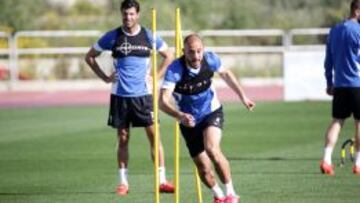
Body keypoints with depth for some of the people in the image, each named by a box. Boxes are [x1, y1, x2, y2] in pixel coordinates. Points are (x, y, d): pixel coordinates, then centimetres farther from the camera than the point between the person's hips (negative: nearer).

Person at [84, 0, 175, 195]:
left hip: (143, 94, 0)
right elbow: (90, 56, 10)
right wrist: (105, 77, 2)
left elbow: (169, 55, 14)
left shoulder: (149, 36, 1)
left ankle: (162, 180, -1)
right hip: (120, 95, 0)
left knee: (153, 135, -5)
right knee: (123, 138, 4)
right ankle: (123, 182, 10)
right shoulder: (112, 37, 0)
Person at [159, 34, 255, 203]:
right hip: (189, 121, 0)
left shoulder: (210, 59, -16)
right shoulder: (175, 69, -26)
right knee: (203, 169, 3)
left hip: (212, 113, 0)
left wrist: (243, 96, 11)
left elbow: (226, 74, 8)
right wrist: (180, 116, -51)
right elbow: (162, 101, -35)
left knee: (212, 149, -28)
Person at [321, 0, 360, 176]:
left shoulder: (334, 31, 11)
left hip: (339, 84, 6)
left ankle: (326, 159, -7)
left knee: (337, 121, 6)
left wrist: (329, 82, 19)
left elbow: (328, 60, 14)